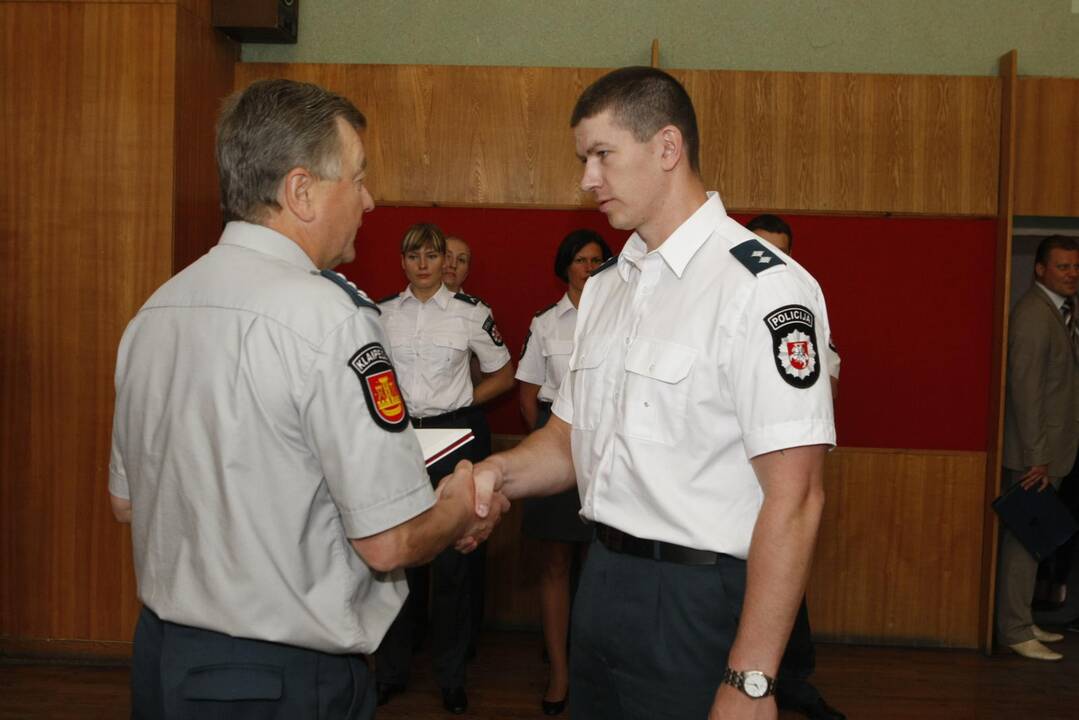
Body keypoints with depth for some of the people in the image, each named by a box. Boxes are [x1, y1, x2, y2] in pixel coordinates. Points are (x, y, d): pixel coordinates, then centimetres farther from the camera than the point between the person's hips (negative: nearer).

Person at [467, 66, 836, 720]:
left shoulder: (764, 287, -16)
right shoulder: (607, 286, 10)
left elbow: (794, 500, -20)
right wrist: (500, 472, -6)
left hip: (699, 600, -7)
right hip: (602, 584, 7)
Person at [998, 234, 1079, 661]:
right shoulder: (1032, 315, -16)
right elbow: (1025, 389, -20)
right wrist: (1036, 458, -20)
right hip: (1033, 451, -10)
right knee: (1024, 539, -4)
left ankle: (1021, 621, 25)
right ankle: (1015, 631, 4)